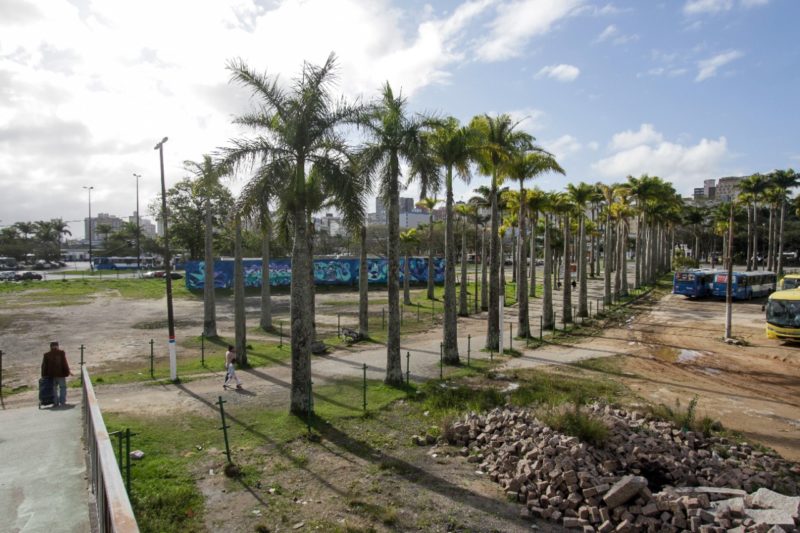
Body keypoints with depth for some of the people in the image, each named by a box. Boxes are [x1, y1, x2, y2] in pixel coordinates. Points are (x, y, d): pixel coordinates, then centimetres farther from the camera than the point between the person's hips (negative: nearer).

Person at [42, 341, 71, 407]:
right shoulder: (61, 353, -4)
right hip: (60, 374, -3)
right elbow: (65, 363, -6)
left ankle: (56, 403, 9)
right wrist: (68, 372, 1)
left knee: (54, 388, 10)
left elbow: (44, 366, 5)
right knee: (63, 387, 5)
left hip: (51, 374, 3)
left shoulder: (46, 355, 6)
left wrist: (44, 375, 10)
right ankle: (62, 402, 0)